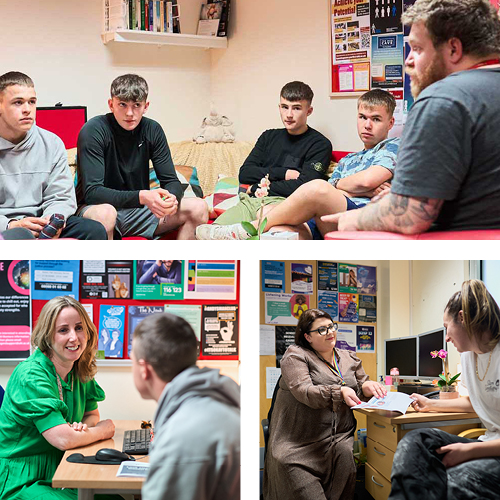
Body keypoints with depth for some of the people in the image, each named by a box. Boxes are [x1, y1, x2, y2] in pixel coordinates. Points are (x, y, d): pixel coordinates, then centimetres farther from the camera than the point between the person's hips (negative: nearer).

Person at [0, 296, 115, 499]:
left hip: (56, 474, 8)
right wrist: (102, 430, -8)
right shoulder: (31, 376, -21)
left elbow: (92, 415, 18)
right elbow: (64, 440, -27)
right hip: (19, 482, -8)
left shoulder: (80, 372, 3)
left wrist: (82, 427, -7)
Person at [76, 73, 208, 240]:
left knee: (198, 208, -10)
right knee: (104, 213, -40)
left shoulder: (152, 130, 0)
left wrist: (172, 198, -26)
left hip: (138, 210, 6)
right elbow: (92, 191, -24)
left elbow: (171, 181, 0)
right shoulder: (93, 131, -17)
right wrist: (142, 196, -37)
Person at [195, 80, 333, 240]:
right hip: (252, 200, 6)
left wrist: (258, 188, 1)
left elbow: (303, 187, -8)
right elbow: (244, 174, 14)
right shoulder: (270, 137, 25)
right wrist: (283, 173, 0)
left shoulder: (320, 144, 5)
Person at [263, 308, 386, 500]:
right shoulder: (295, 355, 0)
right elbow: (303, 391, -14)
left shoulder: (349, 359, 18)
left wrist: (367, 387, -8)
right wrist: (339, 392, -29)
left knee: (345, 456, -29)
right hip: (300, 440, -4)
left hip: (339, 437, 4)